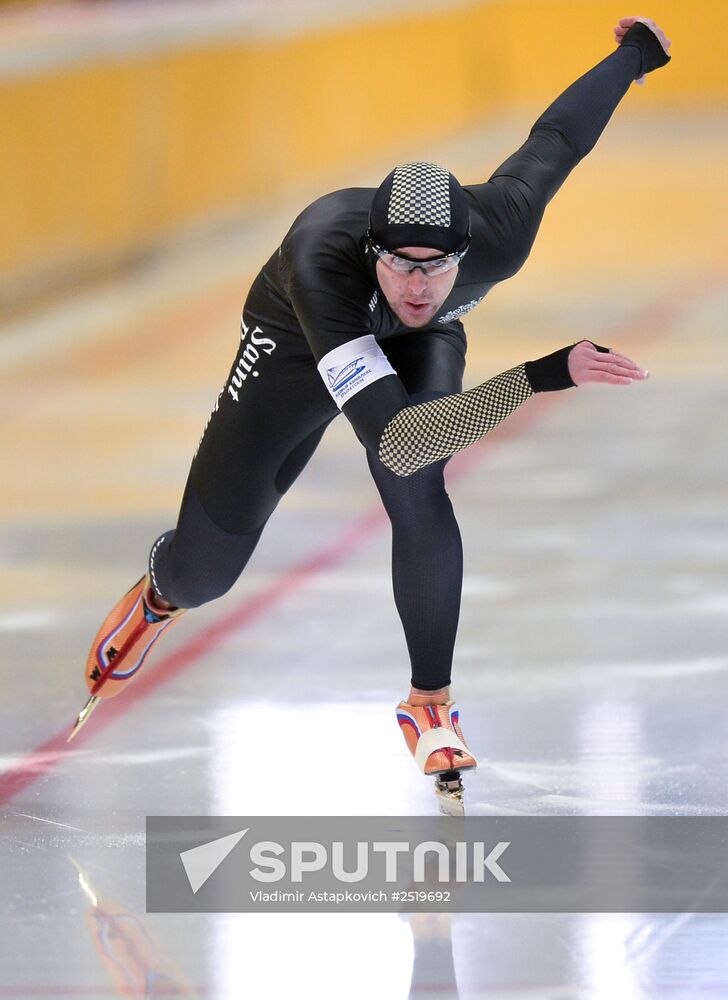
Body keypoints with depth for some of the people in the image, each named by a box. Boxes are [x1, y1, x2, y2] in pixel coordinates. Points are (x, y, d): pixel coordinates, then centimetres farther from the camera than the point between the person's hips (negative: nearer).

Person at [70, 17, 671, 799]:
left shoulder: (496, 236, -39)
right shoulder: (324, 265, -49)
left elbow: (555, 138, -18)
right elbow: (391, 439, -58)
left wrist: (635, 55, 2)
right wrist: (543, 376, -67)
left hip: (420, 344, 2)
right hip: (299, 346, -2)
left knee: (418, 495, -29)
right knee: (205, 569, 2)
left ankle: (430, 704, -8)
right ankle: (159, 594, 43)